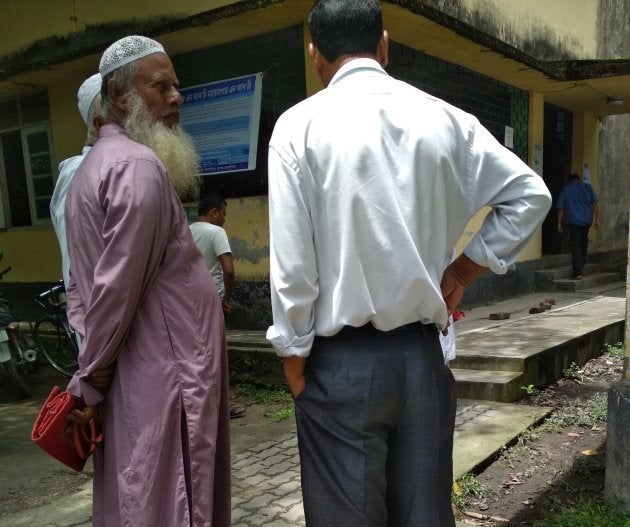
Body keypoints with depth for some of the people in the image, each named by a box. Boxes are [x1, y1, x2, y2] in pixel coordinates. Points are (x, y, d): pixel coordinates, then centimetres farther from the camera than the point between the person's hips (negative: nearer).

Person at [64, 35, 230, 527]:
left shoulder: (92, 164, 16)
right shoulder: (140, 165, -16)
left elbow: (83, 283, 16)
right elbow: (118, 288, -20)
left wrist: (89, 369, 14)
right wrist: (89, 380, -9)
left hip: (136, 372, 10)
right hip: (164, 373, -10)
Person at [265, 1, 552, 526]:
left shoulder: (300, 125, -9)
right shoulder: (443, 118, 2)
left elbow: (292, 261, -12)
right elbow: (529, 194, 8)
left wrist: (293, 352, 0)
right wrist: (463, 270, 11)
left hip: (342, 361, -3)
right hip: (422, 353, 4)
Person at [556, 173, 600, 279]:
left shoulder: (565, 190, 6)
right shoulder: (587, 187, 9)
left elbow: (561, 208, 2)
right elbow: (595, 204, 2)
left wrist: (559, 224, 7)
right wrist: (597, 220, 3)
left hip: (573, 221, -3)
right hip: (587, 220, 3)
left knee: (575, 245, -3)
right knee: (584, 241, 24)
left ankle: (578, 272, -10)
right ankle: (582, 265, 28)